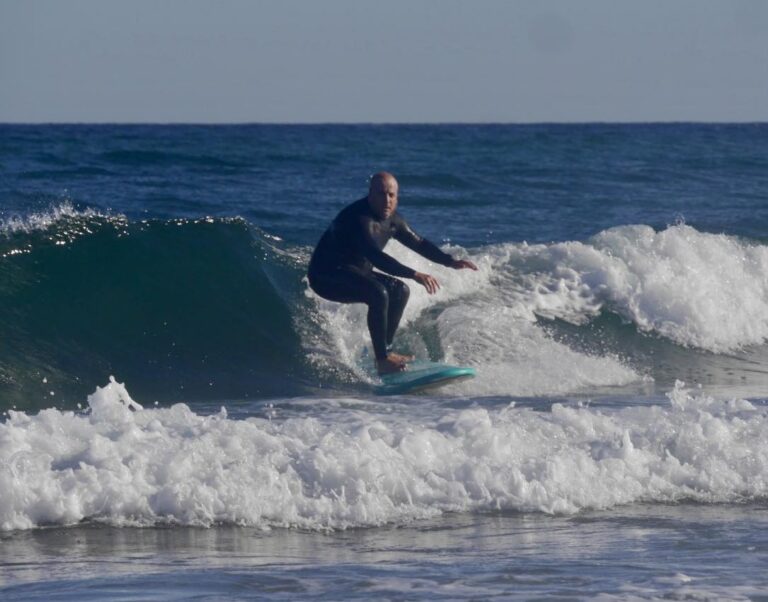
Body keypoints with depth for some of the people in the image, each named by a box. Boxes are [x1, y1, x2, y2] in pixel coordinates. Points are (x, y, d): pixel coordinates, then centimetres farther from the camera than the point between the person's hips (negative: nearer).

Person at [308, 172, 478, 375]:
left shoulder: (391, 219, 3)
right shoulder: (358, 219, -27)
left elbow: (418, 243, 17)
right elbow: (375, 256, -38)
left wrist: (450, 261, 9)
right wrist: (414, 275, -44)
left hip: (353, 273, 10)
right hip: (327, 276, -10)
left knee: (400, 290, 12)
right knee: (378, 293, -30)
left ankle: (384, 351, 11)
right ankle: (382, 360, -27)